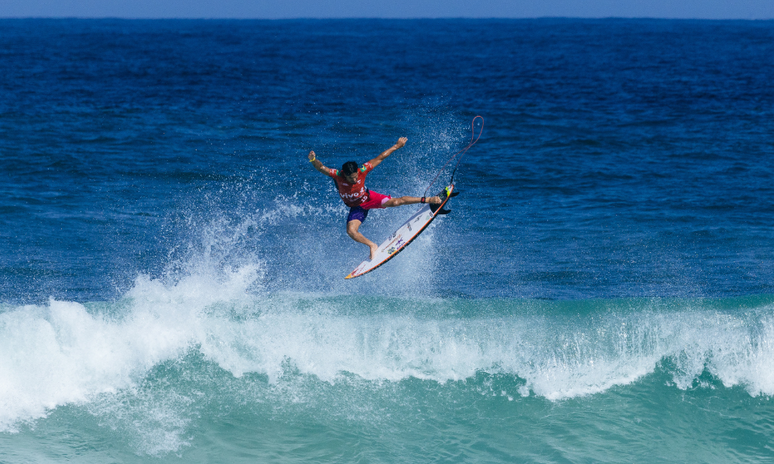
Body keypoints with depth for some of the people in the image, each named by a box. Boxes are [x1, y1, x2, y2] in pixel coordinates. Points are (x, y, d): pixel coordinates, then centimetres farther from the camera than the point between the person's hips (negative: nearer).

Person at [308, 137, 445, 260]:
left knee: (395, 202, -18)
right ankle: (373, 246, 0)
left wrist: (396, 146, -7)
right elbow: (321, 168, -46)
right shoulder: (337, 175, -31)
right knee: (351, 231, -21)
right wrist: (314, 161, -69)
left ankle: (427, 200, -7)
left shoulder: (362, 170, -27)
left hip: (369, 198, 0)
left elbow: (379, 158, -15)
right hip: (356, 207, 0)